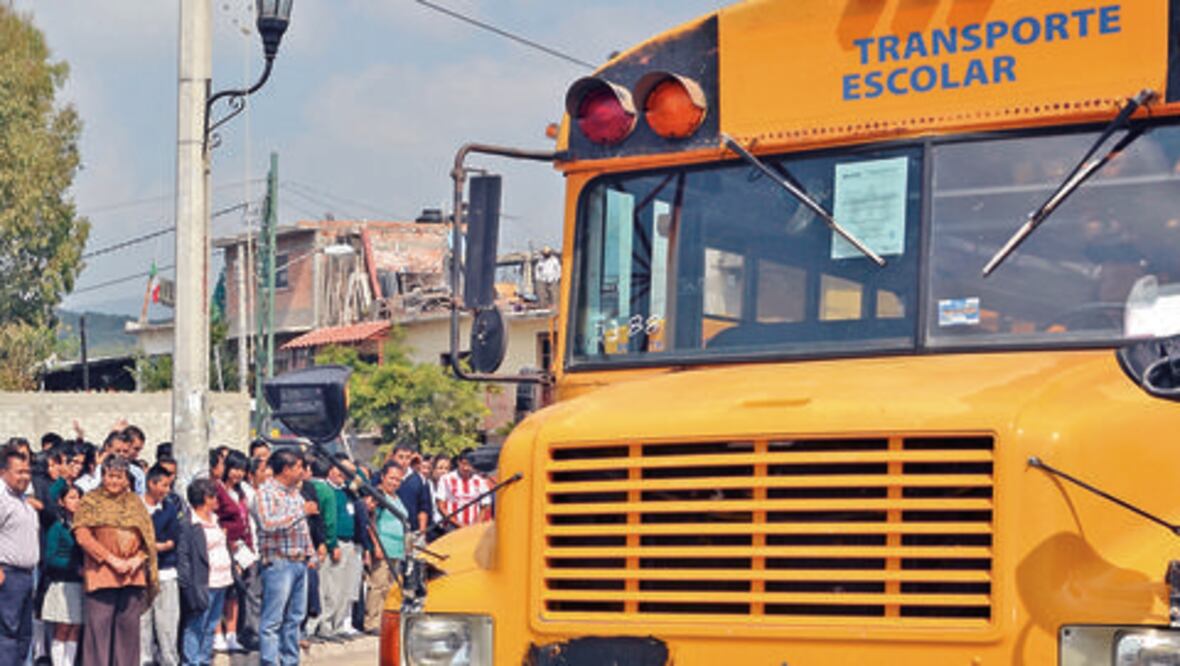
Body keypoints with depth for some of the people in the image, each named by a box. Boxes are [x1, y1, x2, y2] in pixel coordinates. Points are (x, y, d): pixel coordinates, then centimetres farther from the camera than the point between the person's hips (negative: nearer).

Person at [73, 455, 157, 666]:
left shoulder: (135, 503, 15)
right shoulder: (91, 501, 4)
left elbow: (148, 537, 13)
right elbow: (83, 536, -6)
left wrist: (137, 559, -6)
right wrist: (112, 559, -12)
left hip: (133, 575, 3)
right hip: (101, 574, -3)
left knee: (129, 627, 4)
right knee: (99, 626, -6)